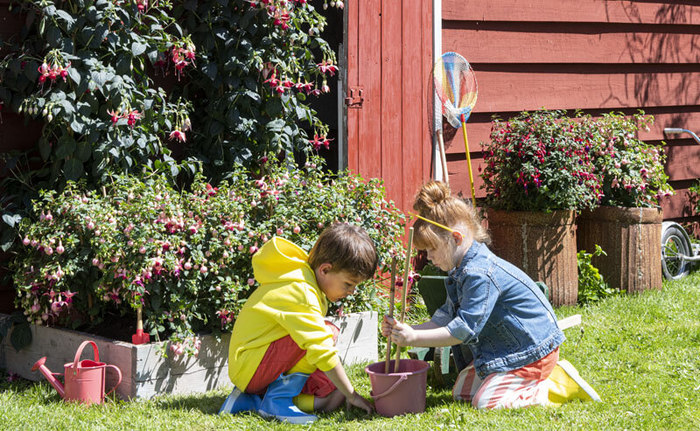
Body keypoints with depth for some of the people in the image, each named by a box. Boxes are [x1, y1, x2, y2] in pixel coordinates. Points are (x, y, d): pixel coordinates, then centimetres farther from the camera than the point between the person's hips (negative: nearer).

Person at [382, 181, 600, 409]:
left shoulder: (480, 274, -26)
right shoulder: (461, 272, 7)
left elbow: (464, 329, -27)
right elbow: (445, 320, 7)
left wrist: (414, 338, -25)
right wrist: (406, 330, -7)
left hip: (533, 350, -11)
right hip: (504, 348, 11)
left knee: (485, 402, -18)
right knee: (462, 391, 10)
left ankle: (561, 385, -5)